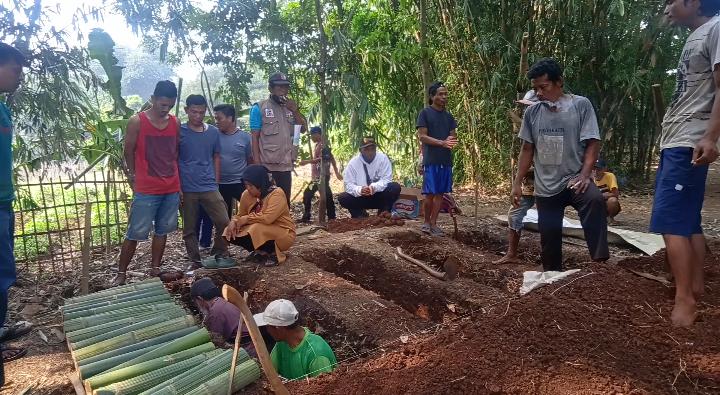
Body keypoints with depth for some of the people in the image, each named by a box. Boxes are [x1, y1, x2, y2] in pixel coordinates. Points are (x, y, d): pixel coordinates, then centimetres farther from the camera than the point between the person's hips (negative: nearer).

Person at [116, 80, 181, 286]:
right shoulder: (136, 122, -7)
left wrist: (178, 184, 10)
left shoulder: (175, 123, 6)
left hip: (171, 189, 5)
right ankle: (121, 274, 13)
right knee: (134, 233, 1)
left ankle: (155, 269, 23)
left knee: (162, 230, 12)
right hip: (146, 190, -4)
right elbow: (128, 153, 0)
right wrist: (134, 177, 7)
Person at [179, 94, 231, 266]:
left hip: (209, 187, 2)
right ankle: (196, 261, 21)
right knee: (189, 228, 7)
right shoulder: (179, 131, -2)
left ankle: (220, 254, 16)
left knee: (224, 222, -5)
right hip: (187, 189, -2)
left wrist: (216, 183, 10)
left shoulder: (213, 132, 6)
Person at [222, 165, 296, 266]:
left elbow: (267, 218, -34)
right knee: (231, 233, -9)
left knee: (257, 230, -33)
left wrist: (246, 219, -22)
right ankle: (261, 252, 7)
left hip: (283, 234, -7)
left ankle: (273, 253, -6)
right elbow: (240, 215, 5)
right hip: (261, 231, 7)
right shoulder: (247, 194, -4)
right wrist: (233, 222, -18)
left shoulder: (277, 194, -23)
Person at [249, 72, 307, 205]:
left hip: (286, 166, 5)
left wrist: (295, 111, -8)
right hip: (267, 166, -5)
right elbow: (255, 138, -6)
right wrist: (257, 165, -13)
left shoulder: (290, 108, 13)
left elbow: (303, 129, 7)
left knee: (285, 203, 12)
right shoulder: (259, 108, -3)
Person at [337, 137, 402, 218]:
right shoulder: (353, 163, -8)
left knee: (395, 187, -27)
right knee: (342, 198, -24)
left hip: (379, 196, 0)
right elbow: (348, 184, -11)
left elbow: (386, 180, -13)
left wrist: (374, 187, -35)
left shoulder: (383, 158, -9)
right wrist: (359, 190, -34)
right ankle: (361, 214, 1)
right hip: (361, 198, 1)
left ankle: (383, 212, -7)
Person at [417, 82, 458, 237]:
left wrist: (451, 140, -9)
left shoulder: (448, 116, 15)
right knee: (430, 193, -4)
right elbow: (422, 136, -8)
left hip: (446, 160, 5)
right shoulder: (425, 113, -1)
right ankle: (426, 222, 13)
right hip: (431, 160, -5)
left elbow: (453, 135, 16)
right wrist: (442, 142, -20)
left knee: (440, 193, 6)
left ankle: (433, 223, 14)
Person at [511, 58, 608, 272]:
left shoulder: (581, 105, -5)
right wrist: (517, 182, 9)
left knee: (595, 200, -34)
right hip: (545, 187, 3)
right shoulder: (532, 112, 5)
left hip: (574, 180, -3)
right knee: (549, 236, 6)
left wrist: (584, 175, -19)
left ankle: (600, 262, -30)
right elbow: (527, 149, 11)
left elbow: (592, 143, -6)